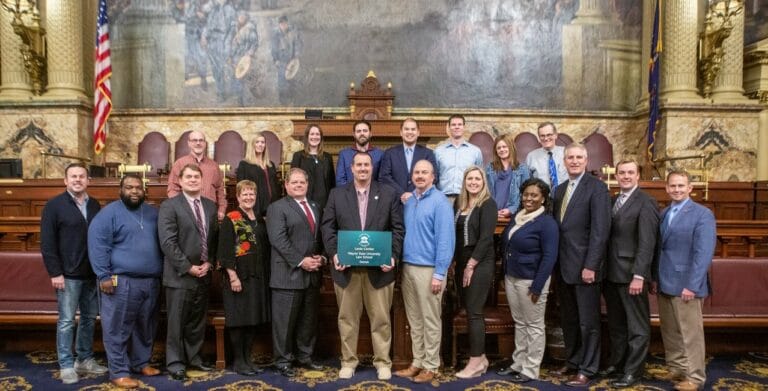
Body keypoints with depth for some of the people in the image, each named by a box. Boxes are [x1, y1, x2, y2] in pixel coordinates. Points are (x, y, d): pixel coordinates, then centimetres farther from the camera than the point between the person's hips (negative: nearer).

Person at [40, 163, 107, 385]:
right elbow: (47, 242, -8)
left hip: (92, 274, 5)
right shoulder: (54, 205, -4)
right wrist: (55, 273, -13)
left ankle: (85, 360, 24)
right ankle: (66, 366, 11)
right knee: (66, 321, 1)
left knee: (89, 318, 12)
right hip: (68, 275, -5)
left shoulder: (94, 205, 9)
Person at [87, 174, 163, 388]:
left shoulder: (153, 213, 14)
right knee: (118, 330, 0)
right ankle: (119, 372, 9)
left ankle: (142, 363, 29)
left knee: (146, 328, 15)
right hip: (121, 281, -6)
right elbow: (97, 245, -10)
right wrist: (104, 276, -15)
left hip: (151, 281, 6)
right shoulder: (109, 213, -5)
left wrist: (162, 272, 16)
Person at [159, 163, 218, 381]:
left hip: (204, 274, 6)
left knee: (198, 320, 15)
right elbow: (168, 242, -15)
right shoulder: (169, 206, -7)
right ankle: (175, 362, 17)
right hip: (180, 275, -5)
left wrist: (210, 263, -3)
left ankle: (194, 357, 29)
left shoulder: (210, 206, 10)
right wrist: (188, 267, -16)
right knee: (177, 321, 4)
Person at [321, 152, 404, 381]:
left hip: (379, 267, -1)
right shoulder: (336, 195, 8)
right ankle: (348, 361, 24)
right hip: (346, 266, 1)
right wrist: (334, 254, -10)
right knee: (347, 317, 10)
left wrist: (393, 256, -11)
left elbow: (398, 228, 1)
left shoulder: (389, 195, 5)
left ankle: (383, 362, 20)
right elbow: (328, 227, 3)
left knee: (381, 317, 7)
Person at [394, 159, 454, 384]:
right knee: (414, 319, 13)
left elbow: (446, 239, -14)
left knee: (430, 320, 3)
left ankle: (431, 366, 14)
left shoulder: (440, 202, -9)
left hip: (428, 269, -6)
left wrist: (439, 274, -17)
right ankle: (417, 362, 24)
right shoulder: (408, 201, 11)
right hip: (407, 267, 7)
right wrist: (400, 264, 8)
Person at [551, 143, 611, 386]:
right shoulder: (559, 189, 14)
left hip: (584, 266, -7)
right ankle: (572, 360, 31)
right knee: (568, 319, 16)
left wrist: (590, 265, -20)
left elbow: (600, 229, -15)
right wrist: (554, 261, 7)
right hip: (563, 266, 7)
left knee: (588, 321, 5)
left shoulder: (597, 187, -8)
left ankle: (587, 369, 16)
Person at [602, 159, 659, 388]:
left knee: (637, 326, 7)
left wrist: (638, 275, -21)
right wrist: (604, 269, 5)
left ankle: (632, 371, 17)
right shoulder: (613, 201, 12)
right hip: (611, 273, 7)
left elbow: (647, 243, -16)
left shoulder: (645, 203, -10)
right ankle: (616, 363, 31)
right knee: (616, 324, 18)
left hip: (631, 274, -7)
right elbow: (608, 236, 10)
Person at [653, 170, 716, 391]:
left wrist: (691, 285, -19)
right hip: (664, 284, 6)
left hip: (685, 284, -6)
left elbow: (704, 253, -15)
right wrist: (655, 277, 8)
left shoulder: (702, 214, -8)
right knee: (669, 331, 14)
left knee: (690, 333, 2)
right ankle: (676, 369, 27)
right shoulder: (663, 213, 13)